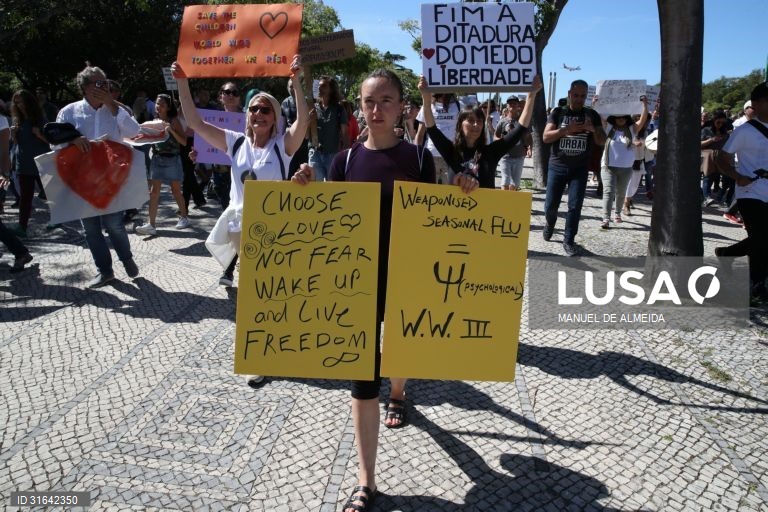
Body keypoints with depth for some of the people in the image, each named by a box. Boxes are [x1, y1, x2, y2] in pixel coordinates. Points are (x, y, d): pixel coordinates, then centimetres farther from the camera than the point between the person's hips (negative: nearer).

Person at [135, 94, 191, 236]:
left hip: (172, 159, -4)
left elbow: (184, 142, -10)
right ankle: (151, 224, -5)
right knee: (154, 191, -3)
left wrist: (171, 130, -22)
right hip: (156, 159, 4)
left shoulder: (174, 120, -4)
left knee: (176, 190, 8)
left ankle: (184, 217, 27)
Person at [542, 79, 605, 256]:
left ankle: (569, 240, 9)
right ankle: (550, 224, 36)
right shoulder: (558, 112, 0)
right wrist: (566, 129, -23)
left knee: (575, 206, -3)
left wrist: (593, 129, -17)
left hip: (580, 169, 1)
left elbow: (602, 142, 4)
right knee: (551, 204, 5)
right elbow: (546, 137, -9)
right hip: (557, 167, -1)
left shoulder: (592, 115, 5)